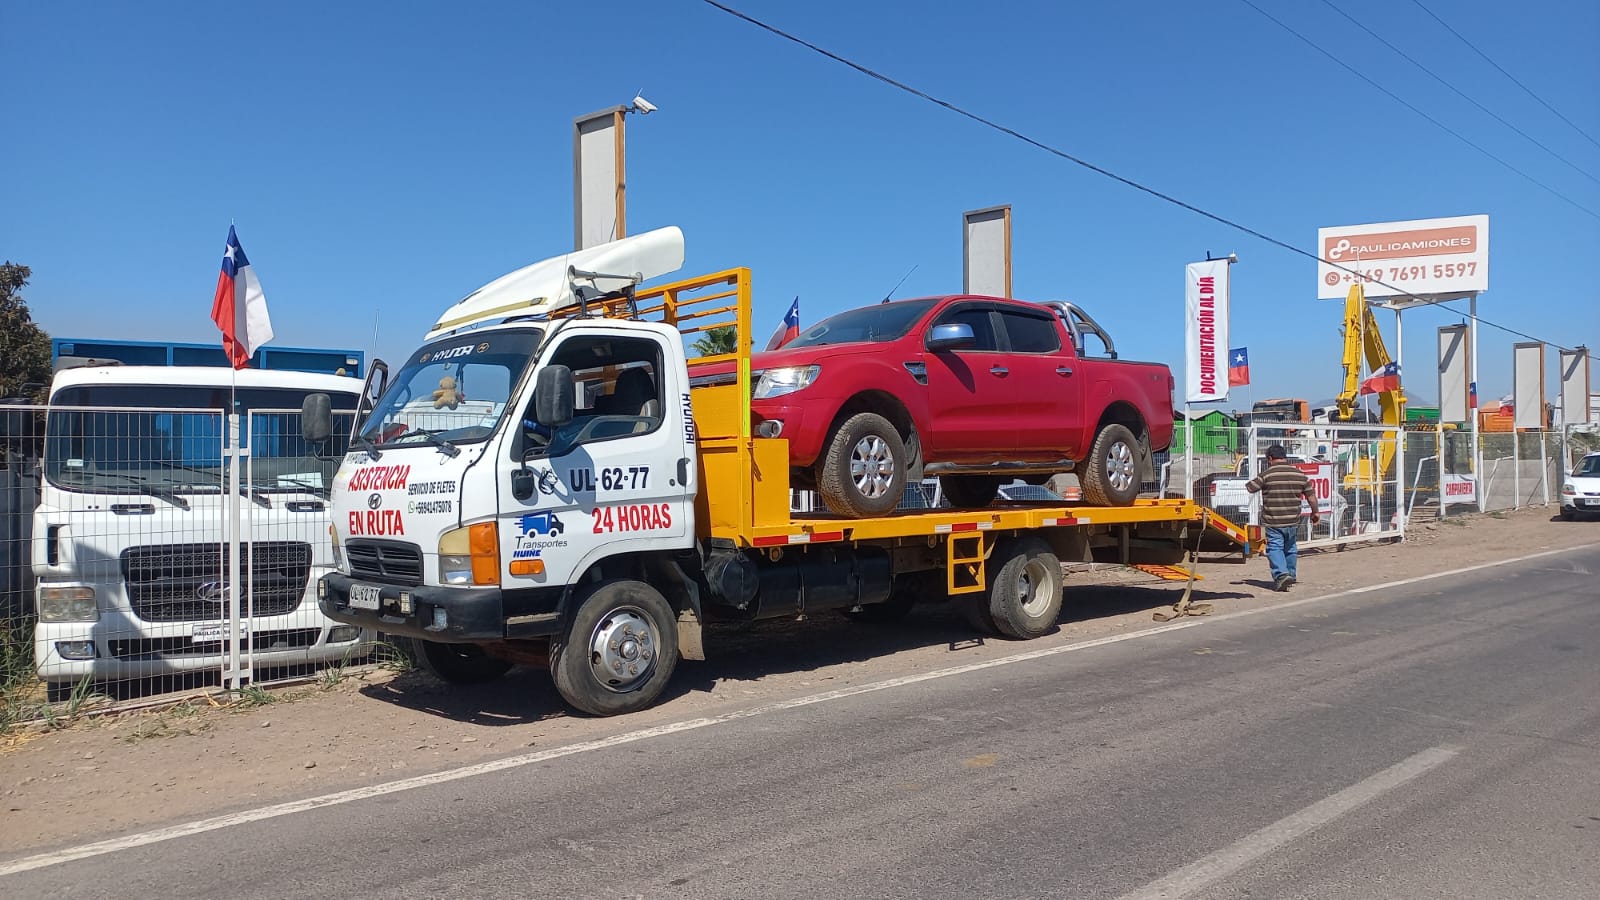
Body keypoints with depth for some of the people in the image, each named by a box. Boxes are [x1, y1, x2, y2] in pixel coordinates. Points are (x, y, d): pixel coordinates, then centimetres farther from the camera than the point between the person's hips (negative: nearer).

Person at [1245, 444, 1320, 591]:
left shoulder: (1266, 475, -10)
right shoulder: (1300, 474, 4)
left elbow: (1250, 488, -4)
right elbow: (1311, 495, 9)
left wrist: (1258, 480, 18)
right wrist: (1315, 512, 23)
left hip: (1273, 521, -5)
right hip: (1293, 521, 5)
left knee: (1275, 548, -2)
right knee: (1290, 548, 19)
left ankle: (1281, 574, -19)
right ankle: (1290, 575, 29)